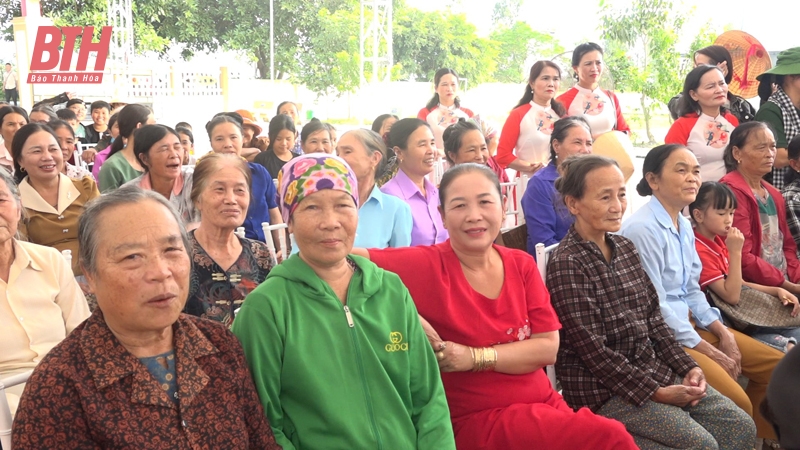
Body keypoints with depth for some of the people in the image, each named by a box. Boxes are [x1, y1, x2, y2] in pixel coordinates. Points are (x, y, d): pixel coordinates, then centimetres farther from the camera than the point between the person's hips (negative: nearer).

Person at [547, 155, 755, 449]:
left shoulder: (625, 248, 8)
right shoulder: (566, 263, -16)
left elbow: (653, 317, 13)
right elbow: (591, 348, -18)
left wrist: (688, 367, 1)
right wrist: (655, 392, -16)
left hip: (654, 368, 8)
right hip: (602, 388, -8)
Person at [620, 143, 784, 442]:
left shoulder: (684, 226, 9)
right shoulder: (642, 229, -21)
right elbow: (654, 308, -21)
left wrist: (722, 333, 1)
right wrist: (709, 352, -15)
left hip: (690, 323, 10)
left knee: (776, 365, 9)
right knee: (737, 403, -21)